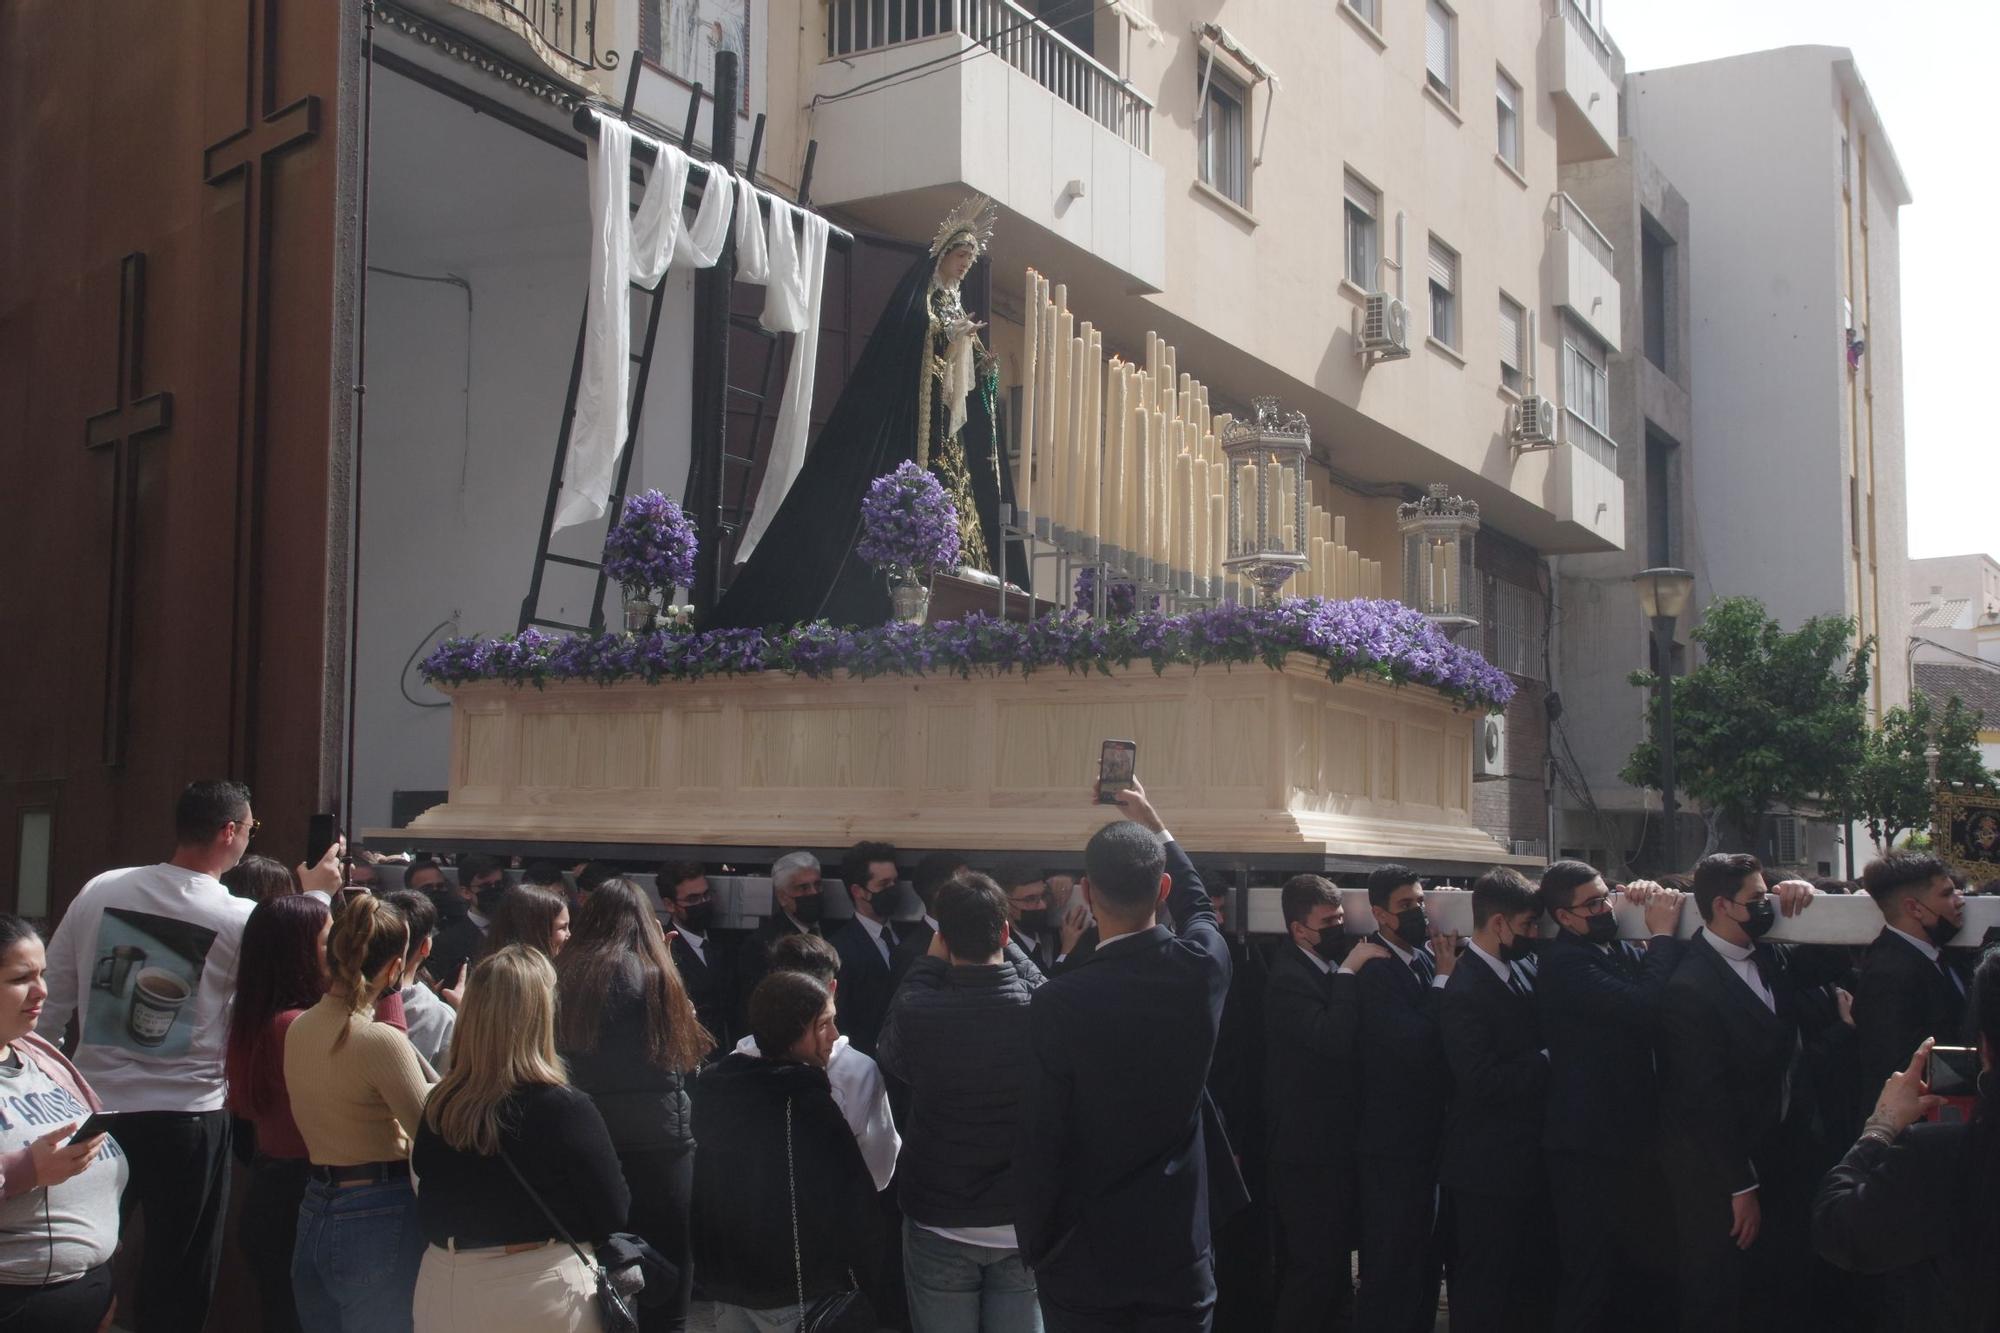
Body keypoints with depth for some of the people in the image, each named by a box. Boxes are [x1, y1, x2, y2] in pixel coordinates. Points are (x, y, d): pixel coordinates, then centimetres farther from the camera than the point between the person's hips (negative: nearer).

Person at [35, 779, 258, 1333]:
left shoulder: (100, 890, -1)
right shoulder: (240, 920, -11)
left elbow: (52, 999, 4)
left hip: (95, 1108, 4)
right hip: (186, 1116, -3)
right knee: (178, 1278, 10)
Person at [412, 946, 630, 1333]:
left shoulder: (438, 1106, -6)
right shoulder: (565, 1109, -19)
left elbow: (428, 1219, 7)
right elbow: (615, 1218, -11)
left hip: (443, 1288, 4)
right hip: (541, 1292, -4)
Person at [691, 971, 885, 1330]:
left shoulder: (711, 1085, 0)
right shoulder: (807, 1104, -24)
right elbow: (850, 1201, -19)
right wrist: (868, 1265, -3)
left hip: (724, 1277, 7)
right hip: (796, 1294, -7)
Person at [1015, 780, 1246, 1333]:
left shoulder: (1059, 1002, -19)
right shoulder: (1204, 965, -10)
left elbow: (1040, 1144, -13)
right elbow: (1198, 906, 17)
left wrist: (1034, 1248, 1)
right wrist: (1153, 824, 29)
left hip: (1084, 1256, -3)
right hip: (1180, 1248, 3)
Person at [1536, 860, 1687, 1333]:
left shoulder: (1620, 951, 8)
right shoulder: (1565, 962, -18)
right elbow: (1643, 1005, -28)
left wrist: (1662, 923, -4)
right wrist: (1663, 933, -18)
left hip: (1630, 1134, 8)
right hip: (1589, 1146, -8)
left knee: (1636, 1274, 18)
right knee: (1587, 1280, -1)